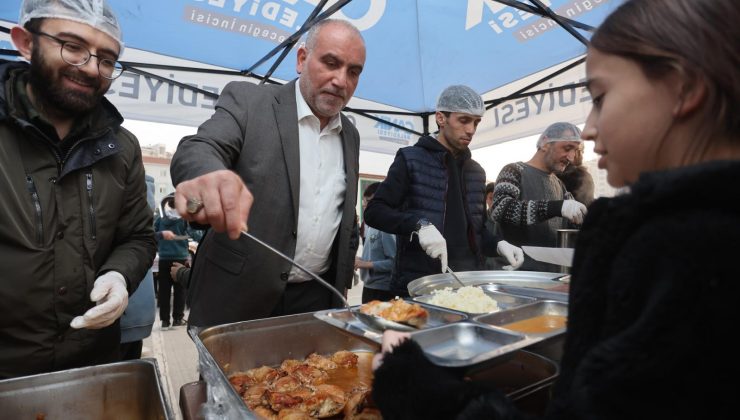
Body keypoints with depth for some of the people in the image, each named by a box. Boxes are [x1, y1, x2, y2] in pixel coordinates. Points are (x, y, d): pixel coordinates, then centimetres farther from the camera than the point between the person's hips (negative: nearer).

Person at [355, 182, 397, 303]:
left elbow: (394, 262, -21)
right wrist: (360, 261, 3)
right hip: (368, 286, 8)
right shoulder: (370, 226, 9)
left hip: (382, 289, -8)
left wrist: (367, 264, -20)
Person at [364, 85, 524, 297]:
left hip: (468, 281, 5)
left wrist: (498, 244, -2)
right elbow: (374, 211, -10)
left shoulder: (477, 171, 12)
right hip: (419, 284, -5)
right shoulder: (411, 159, -4)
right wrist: (419, 225, -24)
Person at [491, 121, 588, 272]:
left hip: (553, 271, 7)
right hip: (519, 270, -7)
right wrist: (556, 207, -31)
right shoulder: (514, 172, -7)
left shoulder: (558, 184, 15)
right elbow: (500, 209, -25)